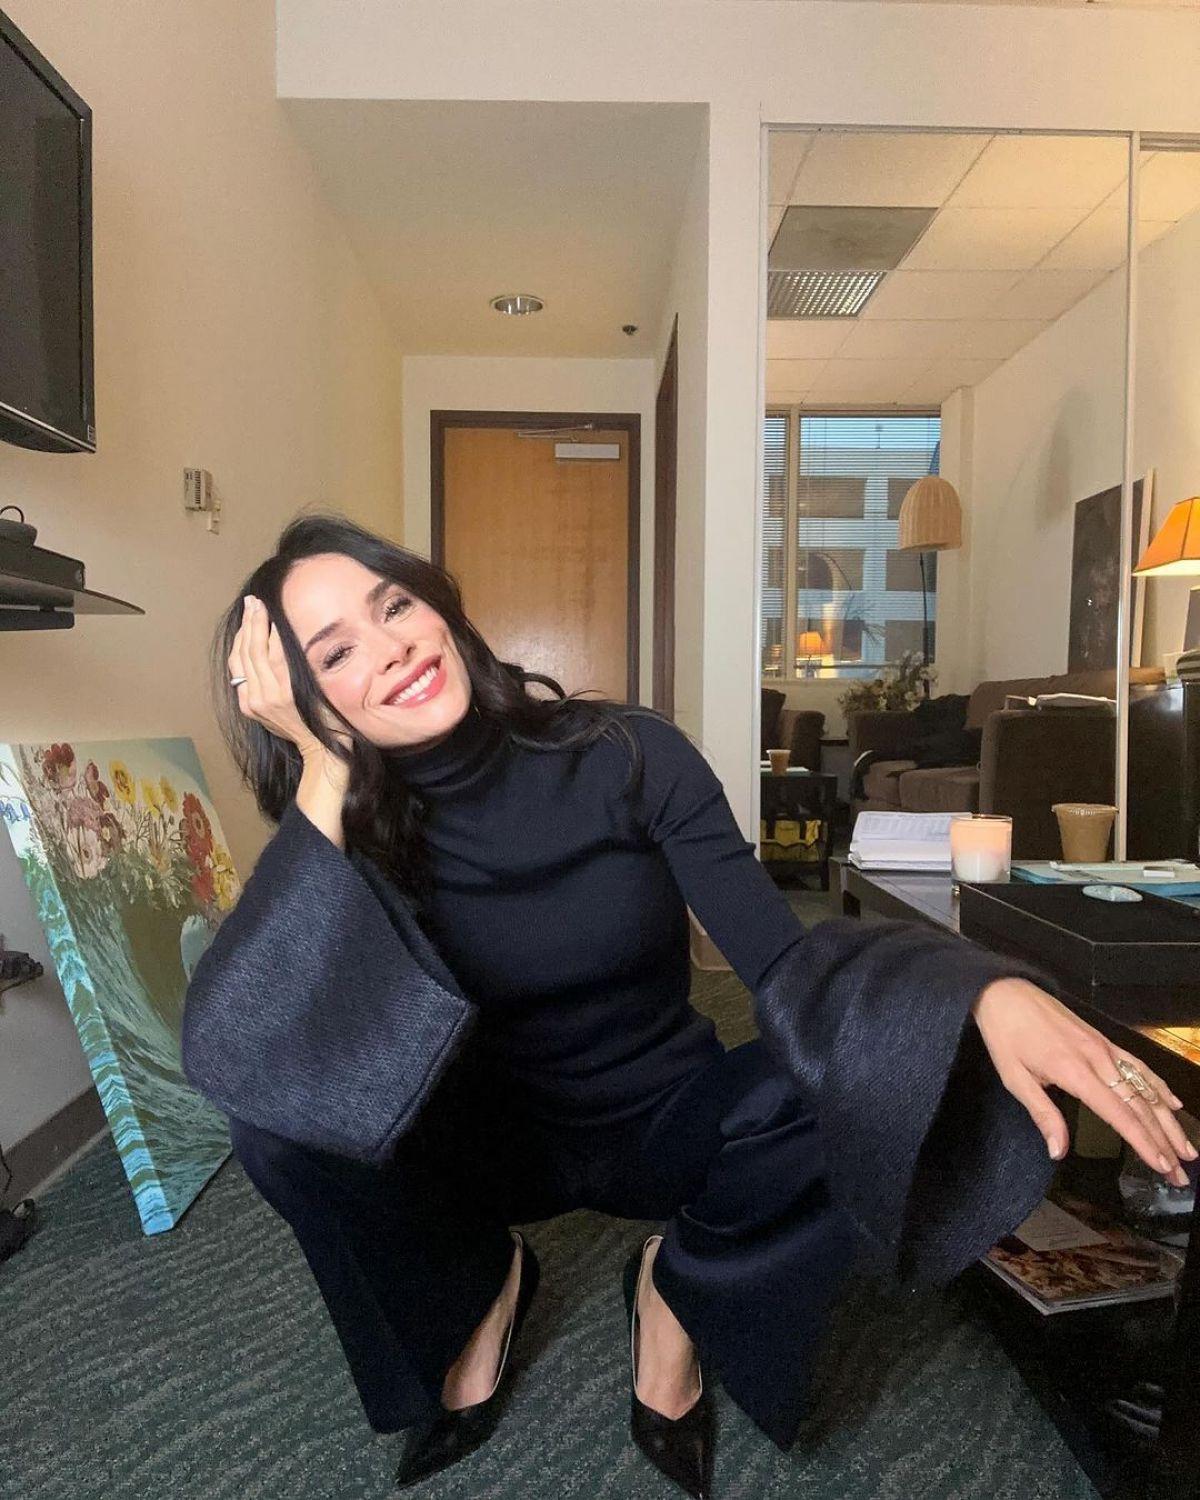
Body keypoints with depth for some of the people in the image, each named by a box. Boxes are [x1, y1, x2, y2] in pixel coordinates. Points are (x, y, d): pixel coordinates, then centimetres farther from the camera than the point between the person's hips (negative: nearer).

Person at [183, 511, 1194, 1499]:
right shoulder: (349, 838, -15)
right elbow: (240, 1058, -31)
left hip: (676, 1125, 0)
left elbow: (783, 962, -19)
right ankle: (480, 1282, 5)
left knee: (919, 1073, -26)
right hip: (497, 1142, 1)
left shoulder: (628, 756, -18)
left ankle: (686, 1283, 2)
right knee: (276, 1113, -28)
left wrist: (987, 989, -38)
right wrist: (322, 774, -32)